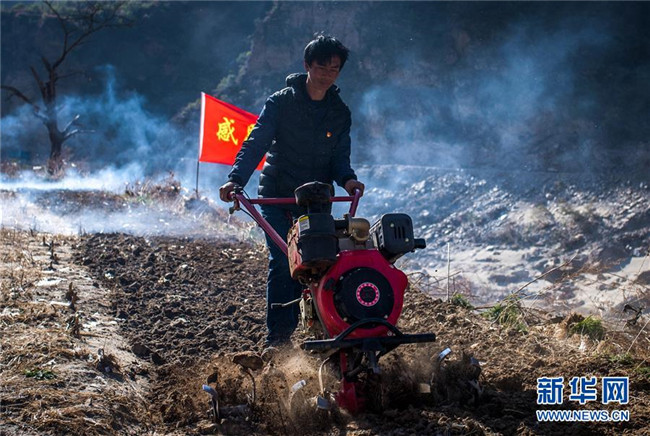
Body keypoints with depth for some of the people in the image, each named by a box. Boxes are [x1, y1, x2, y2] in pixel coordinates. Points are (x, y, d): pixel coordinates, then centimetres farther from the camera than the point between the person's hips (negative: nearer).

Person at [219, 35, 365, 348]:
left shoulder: (340, 113, 8)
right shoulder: (281, 102, -3)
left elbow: (339, 157, 8)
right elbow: (256, 143, -11)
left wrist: (347, 179, -16)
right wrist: (236, 179, -26)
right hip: (277, 195, -3)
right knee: (281, 263, -13)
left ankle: (289, 328, 11)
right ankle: (276, 334, -9)